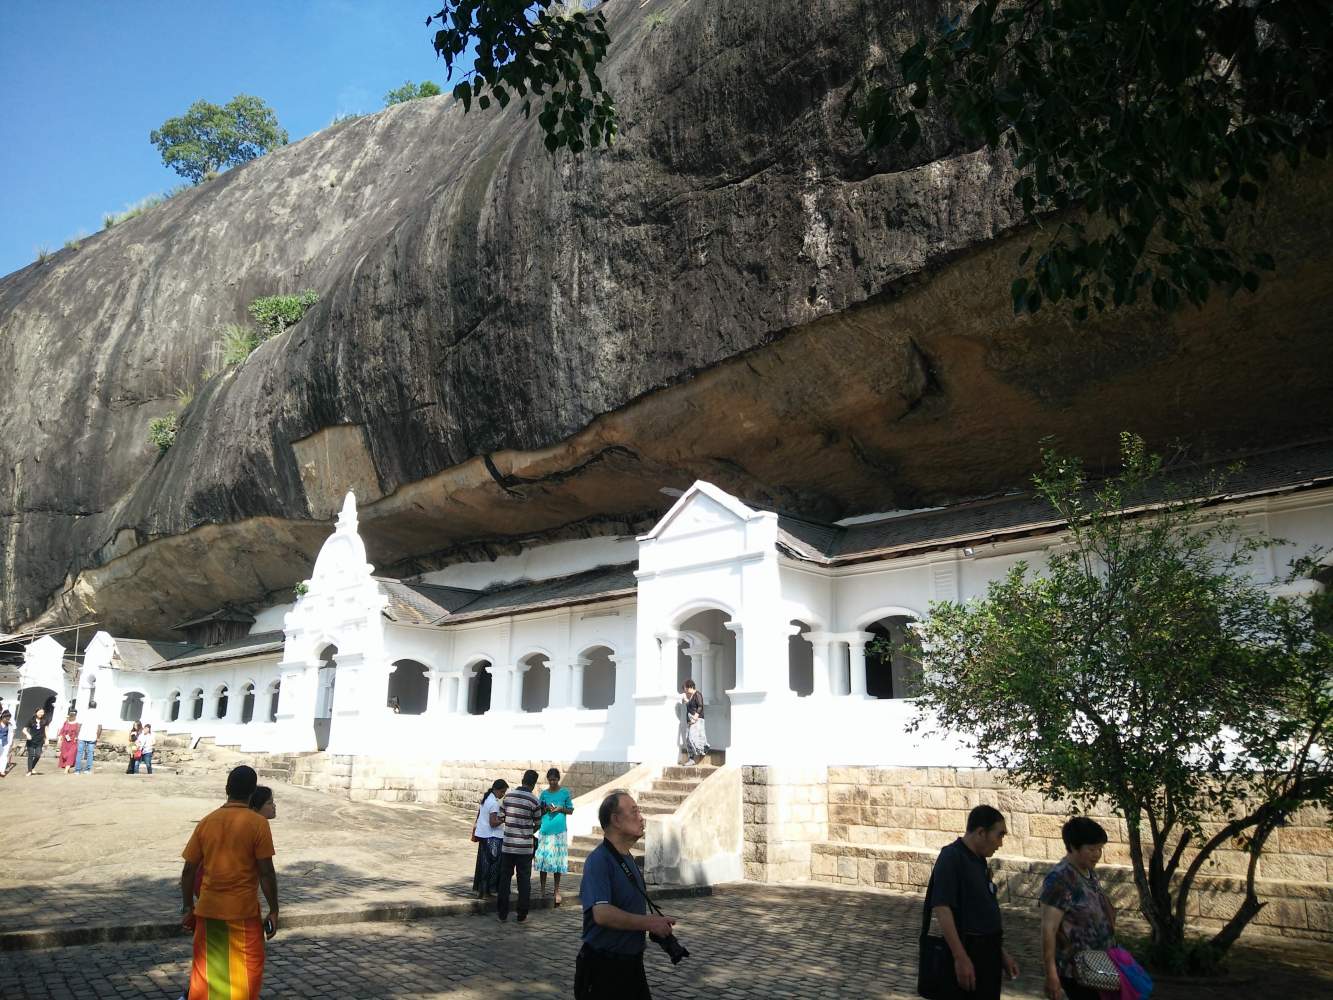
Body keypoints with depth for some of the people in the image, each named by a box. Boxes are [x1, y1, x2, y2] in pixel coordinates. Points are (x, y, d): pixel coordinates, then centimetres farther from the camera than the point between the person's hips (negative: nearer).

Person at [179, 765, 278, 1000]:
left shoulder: (207, 821, 1)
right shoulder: (258, 823, -11)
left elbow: (188, 870, 3)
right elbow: (266, 872, -12)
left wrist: (188, 907, 15)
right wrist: (273, 910, -4)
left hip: (208, 909, 4)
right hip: (243, 910, -4)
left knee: (205, 966, 17)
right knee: (248, 968, 9)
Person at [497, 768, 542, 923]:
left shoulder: (508, 796, 0)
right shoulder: (534, 801, -10)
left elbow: (502, 818, 9)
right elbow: (537, 824, -1)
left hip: (507, 845, 3)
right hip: (524, 847, -3)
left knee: (504, 878, 11)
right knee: (524, 881, 7)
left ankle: (502, 914, 15)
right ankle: (522, 915, 12)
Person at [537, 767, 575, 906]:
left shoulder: (565, 793, 2)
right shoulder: (543, 793, 5)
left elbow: (571, 811, 6)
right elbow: (539, 812, 10)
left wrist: (560, 808, -12)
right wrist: (546, 809, -11)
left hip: (559, 832, -1)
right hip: (545, 831, 1)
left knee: (557, 861, 1)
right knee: (543, 860, 1)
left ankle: (557, 890, 12)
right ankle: (543, 890, 13)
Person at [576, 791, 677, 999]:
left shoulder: (629, 860, 12)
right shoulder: (598, 861, -19)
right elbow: (602, 914, -31)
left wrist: (658, 923, 6)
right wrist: (649, 923, -22)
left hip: (632, 964, 9)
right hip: (603, 967, -9)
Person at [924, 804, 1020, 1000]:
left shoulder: (978, 860, 11)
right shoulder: (951, 858, -17)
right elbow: (941, 909, -24)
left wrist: (1001, 952, 20)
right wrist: (960, 958, -26)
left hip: (988, 952, 9)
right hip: (968, 951, -9)